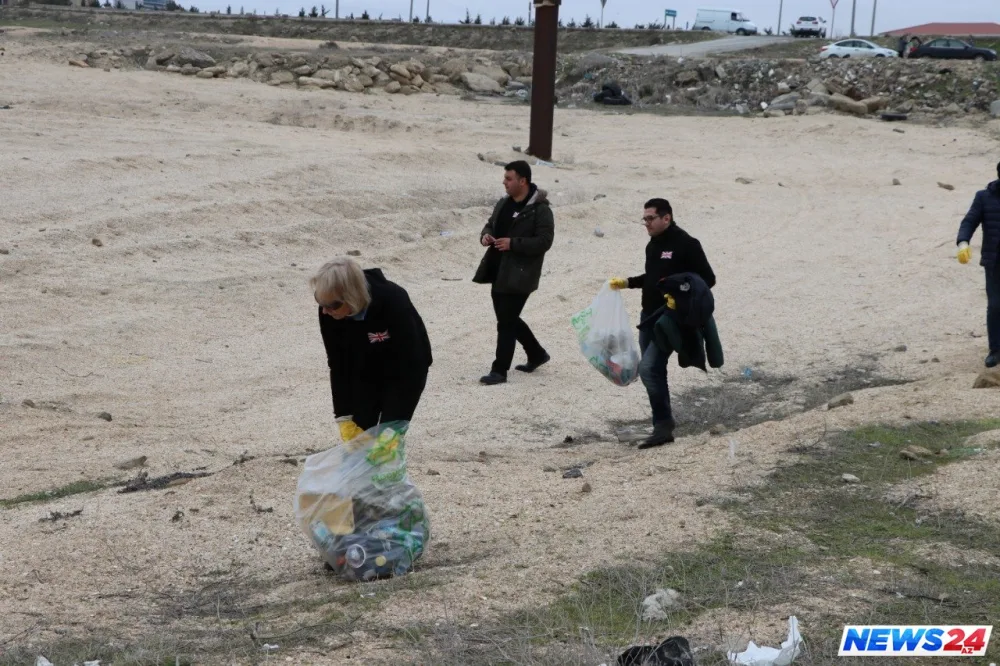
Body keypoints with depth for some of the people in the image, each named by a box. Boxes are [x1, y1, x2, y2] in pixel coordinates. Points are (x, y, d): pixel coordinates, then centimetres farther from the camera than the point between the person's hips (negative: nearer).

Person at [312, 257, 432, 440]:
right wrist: (344, 417, -16)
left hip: (405, 371, -4)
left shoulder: (392, 301, -38)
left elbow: (410, 363, -30)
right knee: (356, 437, -3)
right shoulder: (329, 312, -26)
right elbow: (338, 365, -14)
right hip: (364, 372, 4)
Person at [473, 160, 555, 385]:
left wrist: (513, 243, -24)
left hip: (519, 275, -9)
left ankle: (500, 370, 0)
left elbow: (544, 242, -19)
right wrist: (485, 235, -1)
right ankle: (537, 354, 36)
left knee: (506, 321, -7)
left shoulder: (540, 210, -14)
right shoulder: (503, 204, 10)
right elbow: (491, 224, 23)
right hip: (499, 272, 9)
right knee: (508, 318, 18)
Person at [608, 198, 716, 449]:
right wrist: (627, 283, 13)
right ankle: (663, 425, 19)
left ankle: (663, 424, -8)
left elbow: (707, 279, -14)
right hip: (649, 318, 9)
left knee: (648, 368, -18)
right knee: (654, 371, 10)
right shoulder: (652, 245, 13)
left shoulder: (686, 244, -13)